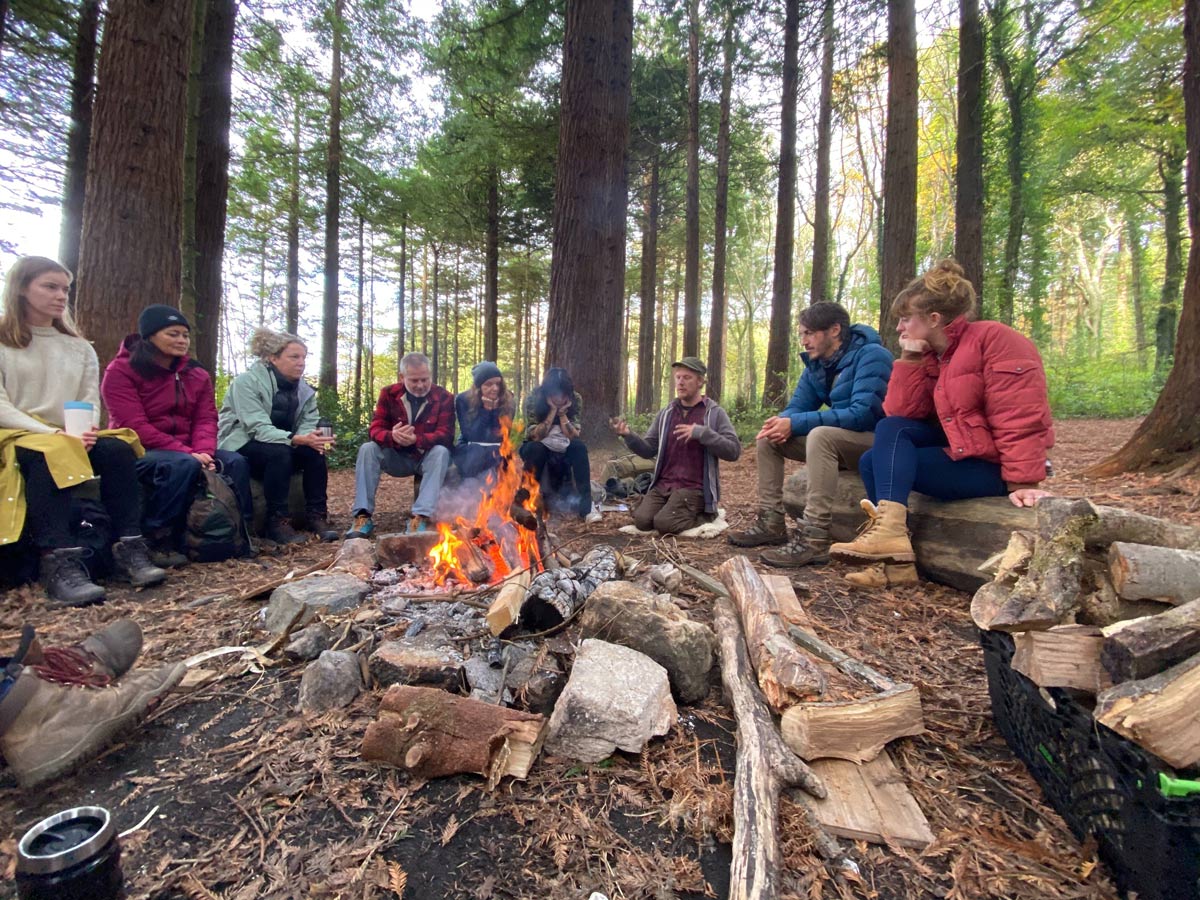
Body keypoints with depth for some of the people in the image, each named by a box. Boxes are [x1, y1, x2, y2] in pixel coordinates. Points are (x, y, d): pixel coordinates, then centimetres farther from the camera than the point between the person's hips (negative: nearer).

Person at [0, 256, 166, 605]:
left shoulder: (80, 348, 17)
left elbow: (91, 403, 8)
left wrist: (84, 432, -14)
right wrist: (53, 433, -22)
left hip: (71, 439, 4)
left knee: (118, 448, -28)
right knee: (48, 455, -37)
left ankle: (129, 549, -32)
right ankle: (59, 563, -45)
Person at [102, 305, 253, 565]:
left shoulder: (196, 374, 9)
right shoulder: (121, 371, -7)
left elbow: (206, 419, 1)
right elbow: (134, 426, -17)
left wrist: (203, 452, -21)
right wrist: (187, 453, -26)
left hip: (186, 452, 5)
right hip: (137, 451, -5)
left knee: (236, 462, -19)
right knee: (183, 465, -36)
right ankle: (155, 540, -22)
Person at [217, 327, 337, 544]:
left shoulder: (304, 389, 0)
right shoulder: (247, 381, -19)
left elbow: (308, 425, -7)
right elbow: (258, 429, -28)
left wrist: (313, 438, -31)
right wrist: (296, 439, -43)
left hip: (281, 446, 6)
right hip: (240, 447, -5)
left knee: (314, 451, -22)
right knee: (279, 452, -35)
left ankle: (317, 516, -17)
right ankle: (277, 522, -26)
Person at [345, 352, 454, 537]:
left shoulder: (444, 397, -12)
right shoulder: (389, 394, -4)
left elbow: (446, 435, -21)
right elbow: (376, 428, -10)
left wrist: (416, 440, -41)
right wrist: (392, 436, -36)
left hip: (427, 458, -2)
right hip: (397, 457, 3)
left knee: (441, 452, -34)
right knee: (367, 449, -22)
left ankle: (421, 516, -40)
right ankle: (363, 516, -23)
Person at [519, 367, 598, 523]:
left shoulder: (575, 400, -14)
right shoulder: (532, 400, -20)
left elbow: (574, 436, -16)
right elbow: (535, 435, -23)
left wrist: (562, 413, -27)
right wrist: (552, 411, -29)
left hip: (562, 450, 2)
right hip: (535, 449, -1)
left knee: (579, 447, -30)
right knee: (536, 448, -36)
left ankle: (586, 505, -30)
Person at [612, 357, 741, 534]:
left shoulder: (715, 413, -2)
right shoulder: (665, 413, 10)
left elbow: (734, 451, -11)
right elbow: (648, 450, 9)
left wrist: (701, 433, -21)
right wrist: (628, 435, -10)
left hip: (694, 488, -4)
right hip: (663, 484, 4)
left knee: (664, 523, -23)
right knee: (642, 520, -17)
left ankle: (705, 513, 5)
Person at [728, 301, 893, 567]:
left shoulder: (871, 356, -18)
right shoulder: (816, 364, 5)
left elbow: (863, 413, -29)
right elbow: (797, 407, 5)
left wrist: (795, 424, -31)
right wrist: (781, 423, -21)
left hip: (877, 441, -8)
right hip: (836, 441, 8)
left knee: (821, 435, -37)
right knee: (769, 438, -2)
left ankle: (814, 538, -37)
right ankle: (771, 523, -4)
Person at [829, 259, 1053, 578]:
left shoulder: (993, 339, -13)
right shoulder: (930, 355, 10)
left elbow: (1020, 417, -20)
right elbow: (900, 414, -2)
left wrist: (1022, 481, -25)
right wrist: (909, 361, -8)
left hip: (993, 463, -8)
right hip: (958, 447, 8)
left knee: (884, 463, -21)